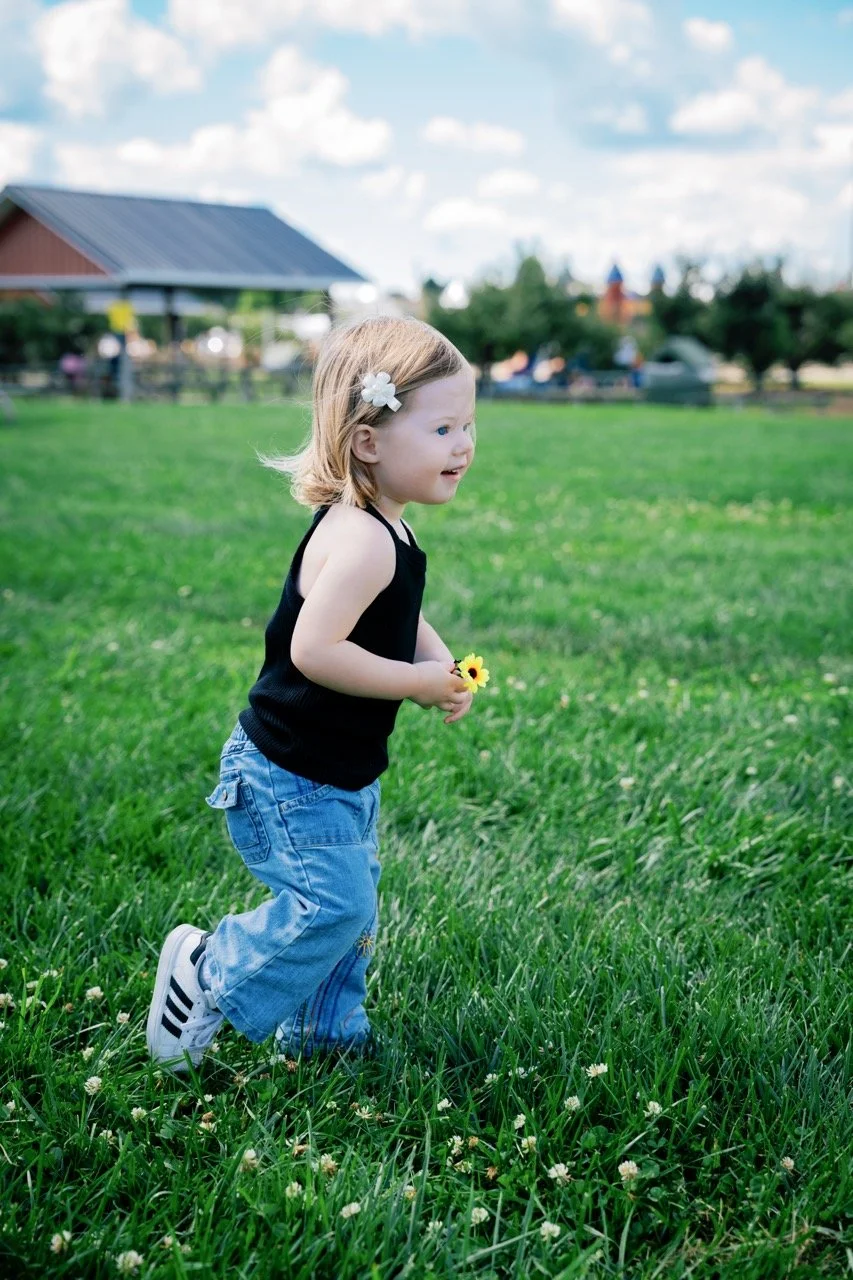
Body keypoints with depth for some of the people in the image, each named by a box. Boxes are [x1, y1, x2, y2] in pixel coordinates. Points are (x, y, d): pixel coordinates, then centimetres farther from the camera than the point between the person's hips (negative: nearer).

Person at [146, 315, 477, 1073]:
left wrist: (441, 659, 0)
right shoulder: (361, 541, -28)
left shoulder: (389, 533, 4)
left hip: (344, 774, 10)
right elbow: (314, 650, -36)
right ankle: (207, 976, 16)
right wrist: (420, 684, -25)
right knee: (330, 903, -5)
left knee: (354, 904, 18)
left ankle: (323, 1028, 36)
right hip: (291, 777, -10)